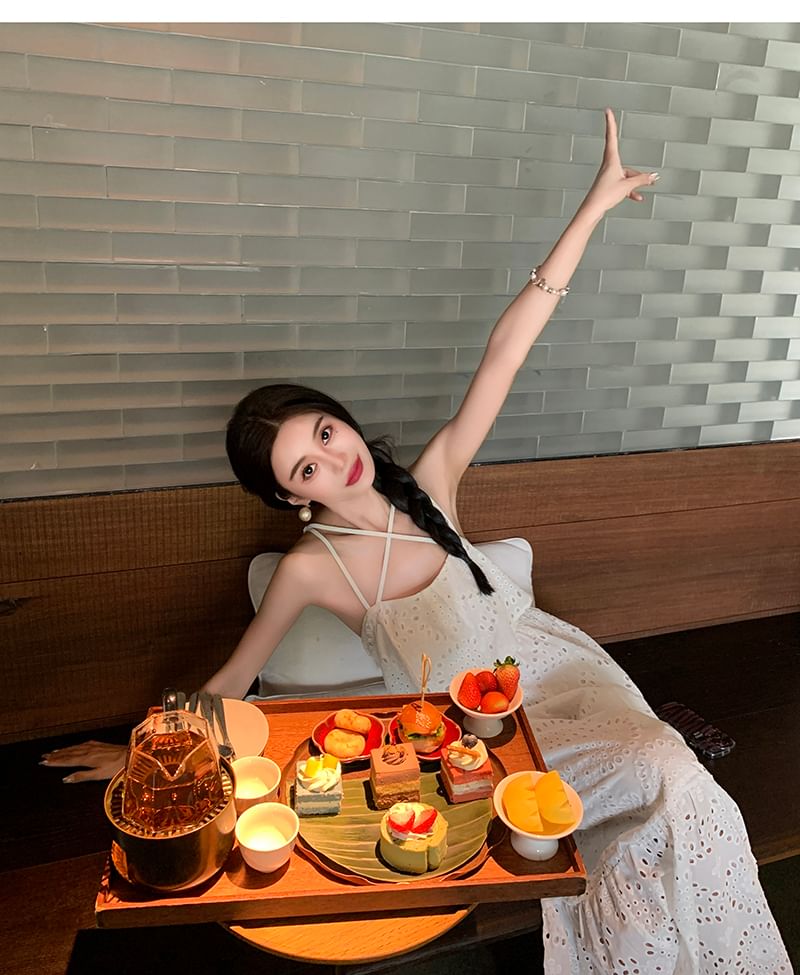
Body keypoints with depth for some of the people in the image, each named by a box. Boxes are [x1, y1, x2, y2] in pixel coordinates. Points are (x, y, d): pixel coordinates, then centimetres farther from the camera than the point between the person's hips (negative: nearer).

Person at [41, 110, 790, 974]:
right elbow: (231, 680, 4)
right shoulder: (309, 568, -10)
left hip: (554, 666, 4)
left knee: (680, 785, -18)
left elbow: (503, 355, -10)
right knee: (667, 782, -24)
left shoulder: (429, 484, -4)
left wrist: (594, 205, -11)